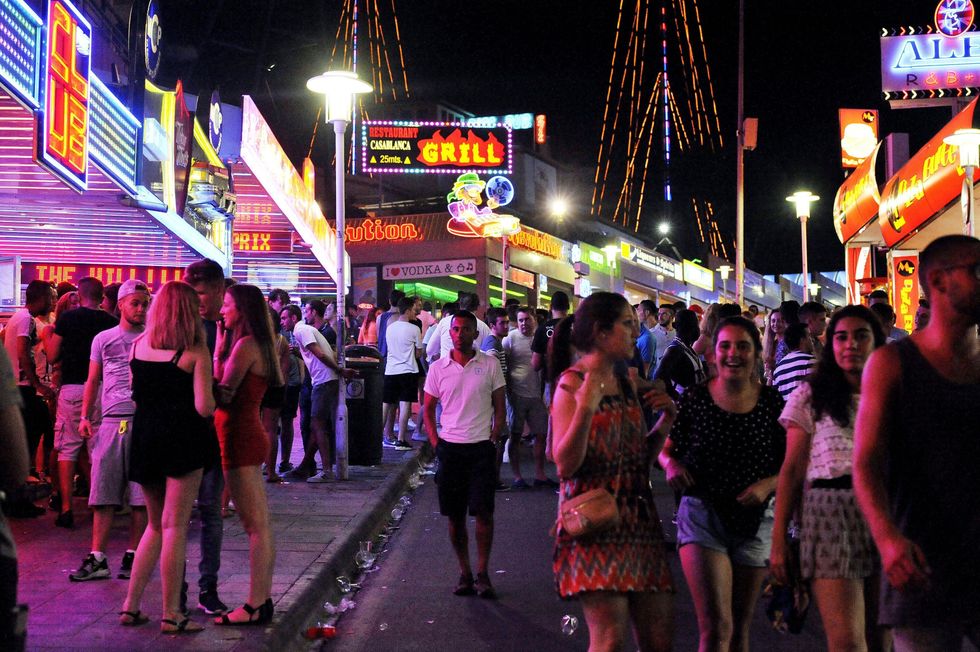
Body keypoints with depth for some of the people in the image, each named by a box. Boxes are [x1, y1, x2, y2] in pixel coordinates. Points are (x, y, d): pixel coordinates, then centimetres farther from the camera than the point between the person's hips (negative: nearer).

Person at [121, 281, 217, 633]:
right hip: (183, 439, -5)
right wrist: (213, 393, 7)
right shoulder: (195, 351, -9)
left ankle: (131, 605, 16)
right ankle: (171, 615, 3)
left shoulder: (138, 345, 6)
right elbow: (204, 407, -13)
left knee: (155, 525, 18)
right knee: (175, 526, -1)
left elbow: (135, 394, 14)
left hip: (144, 436, 5)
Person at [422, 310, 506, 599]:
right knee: (455, 516, 5)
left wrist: (493, 440, -3)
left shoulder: (490, 365, 2)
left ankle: (482, 574, 5)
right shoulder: (438, 368, 5)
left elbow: (500, 408, 6)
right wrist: (435, 442, 1)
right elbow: (428, 409, 12)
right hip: (450, 448, 2)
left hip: (481, 448, -2)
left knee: (484, 512, -5)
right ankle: (464, 573, 16)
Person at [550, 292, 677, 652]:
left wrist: (665, 420, 6)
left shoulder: (626, 384, 15)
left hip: (638, 520, 7)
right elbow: (565, 464, -15)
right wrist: (585, 409, -26)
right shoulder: (572, 384, -6)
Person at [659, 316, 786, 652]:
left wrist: (768, 485, -14)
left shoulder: (772, 403, -1)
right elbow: (665, 449, 8)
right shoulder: (695, 399, -4)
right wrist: (671, 464, -14)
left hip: (755, 521, 3)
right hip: (702, 514, -3)